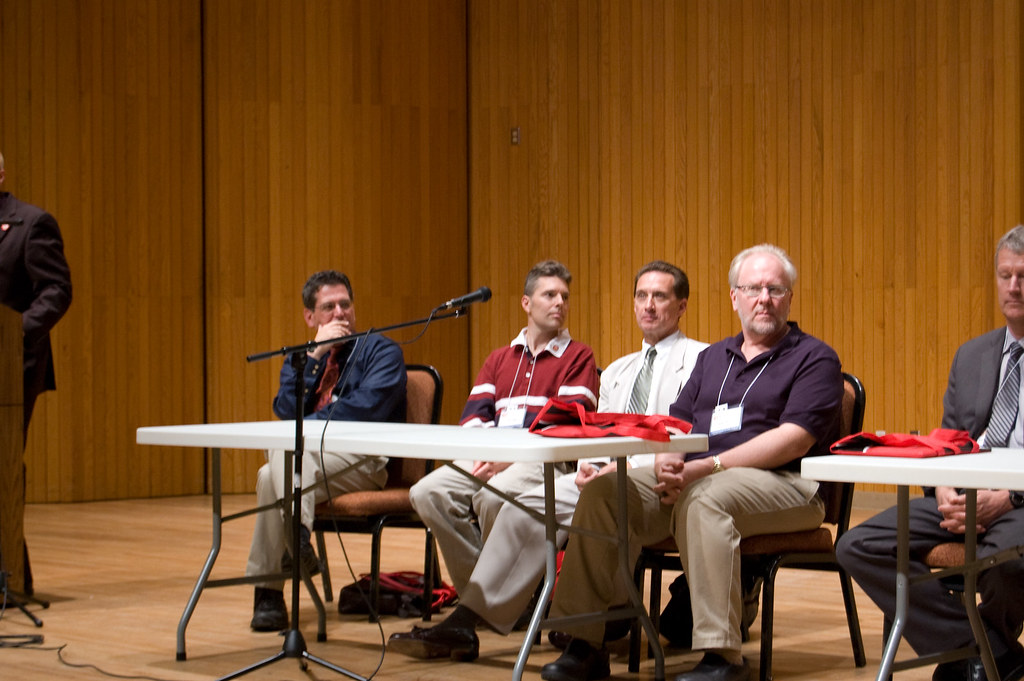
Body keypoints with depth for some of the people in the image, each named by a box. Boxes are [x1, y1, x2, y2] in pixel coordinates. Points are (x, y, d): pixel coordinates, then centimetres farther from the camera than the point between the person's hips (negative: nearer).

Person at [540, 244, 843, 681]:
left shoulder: (814, 358, 3)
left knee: (703, 498, -38)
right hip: (691, 477, 6)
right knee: (603, 493, -17)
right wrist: (667, 462, -8)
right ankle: (584, 645, -18)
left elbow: (794, 440, -11)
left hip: (783, 485, -6)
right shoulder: (713, 357, 24)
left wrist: (707, 467, -18)